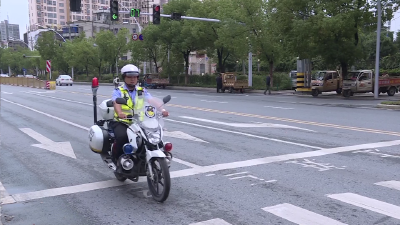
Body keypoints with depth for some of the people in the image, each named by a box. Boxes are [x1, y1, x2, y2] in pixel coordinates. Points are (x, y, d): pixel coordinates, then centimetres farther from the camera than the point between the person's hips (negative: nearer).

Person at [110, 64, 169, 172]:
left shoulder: (142, 91, 12)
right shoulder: (118, 91, 3)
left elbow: (152, 100, -6)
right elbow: (116, 103, -18)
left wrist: (162, 109, -27)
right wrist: (120, 113, -42)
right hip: (121, 122, -3)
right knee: (122, 136, -33)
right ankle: (116, 158, -4)